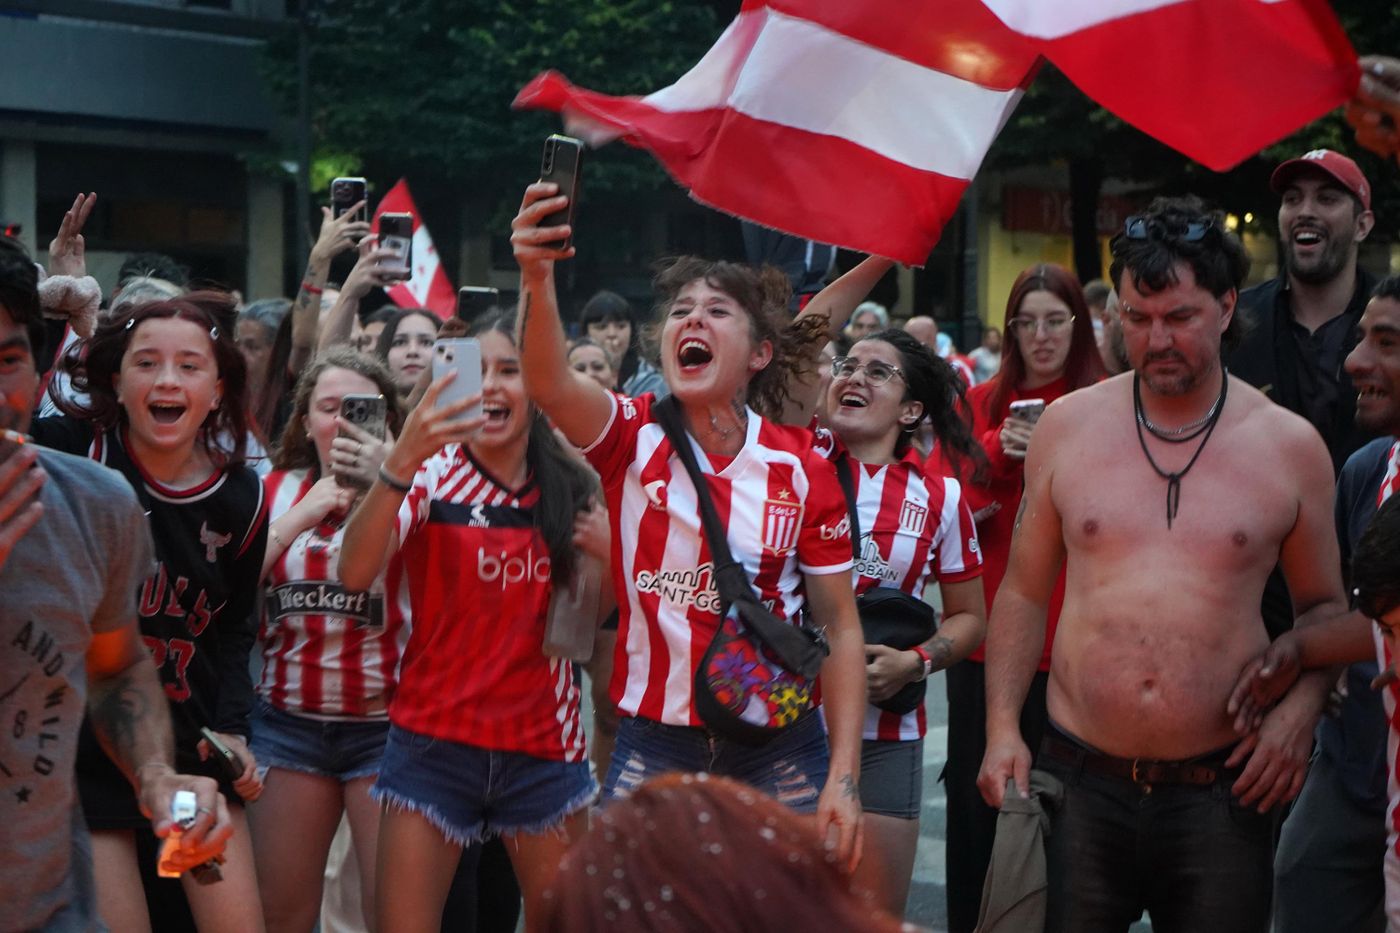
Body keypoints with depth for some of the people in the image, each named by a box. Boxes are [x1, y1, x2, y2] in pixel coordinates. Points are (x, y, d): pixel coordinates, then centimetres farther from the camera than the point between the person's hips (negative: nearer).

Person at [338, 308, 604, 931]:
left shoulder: (570, 489, 4)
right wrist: (400, 460, -37)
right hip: (435, 742, -3)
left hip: (542, 745, 3)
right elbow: (355, 574, -23)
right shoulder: (431, 475, -6)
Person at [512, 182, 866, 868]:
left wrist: (844, 778, -6)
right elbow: (549, 384, -26)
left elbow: (839, 627, 0)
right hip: (654, 745, 0)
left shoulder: (801, 469, -3)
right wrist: (537, 277, -45)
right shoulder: (633, 437, -4)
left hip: (777, 752, 1)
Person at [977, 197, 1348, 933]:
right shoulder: (1067, 426, 4)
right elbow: (1024, 592, 10)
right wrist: (1002, 726, 1)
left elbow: (1323, 605, 12)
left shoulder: (1289, 446, 2)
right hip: (1078, 782, 1)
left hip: (1222, 790, 0)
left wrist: (1300, 706, -6)